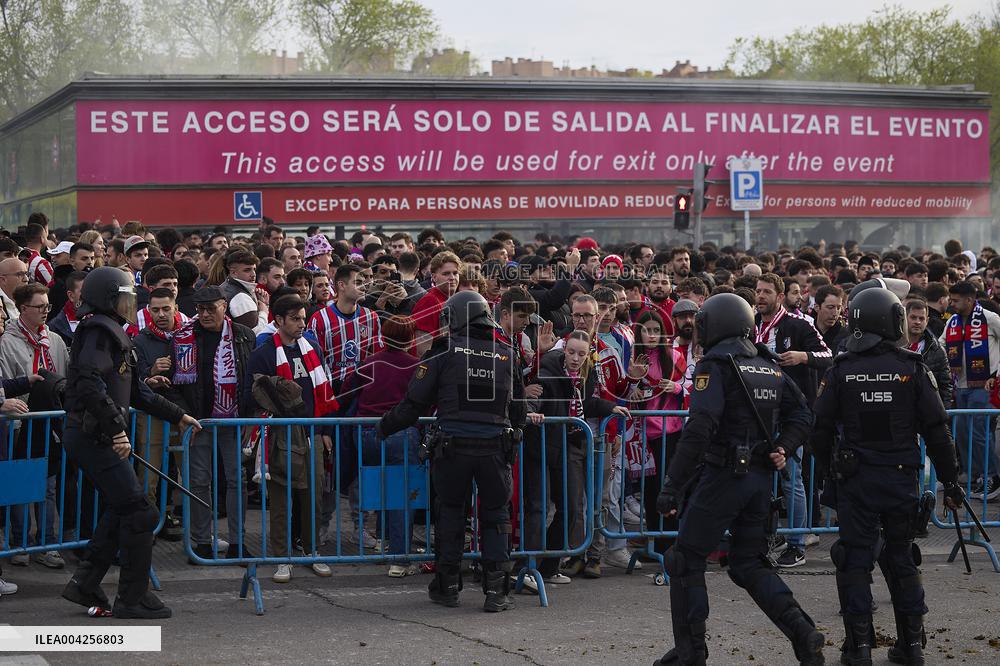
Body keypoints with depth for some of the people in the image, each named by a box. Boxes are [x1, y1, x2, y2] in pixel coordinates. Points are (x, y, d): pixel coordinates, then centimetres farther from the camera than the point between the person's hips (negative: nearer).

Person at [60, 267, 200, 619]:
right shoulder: (99, 331, -13)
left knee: (120, 509, 18)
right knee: (139, 513, -6)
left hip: (96, 437, 11)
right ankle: (132, 598, 1)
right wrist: (117, 428, -28)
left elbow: (135, 391, 26)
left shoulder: (112, 333, 20)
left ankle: (84, 583, 20)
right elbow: (91, 384, -27)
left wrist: (177, 415, 26)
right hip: (93, 437, -11)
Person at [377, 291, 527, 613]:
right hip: (496, 448, 2)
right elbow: (518, 408, 16)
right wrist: (514, 431, 36)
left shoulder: (445, 351, -1)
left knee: (450, 511, 13)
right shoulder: (506, 354, 9)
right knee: (495, 514, 10)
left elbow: (415, 402, 0)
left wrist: (386, 426, 14)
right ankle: (496, 589, 5)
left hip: (454, 445, -2)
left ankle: (447, 586, 19)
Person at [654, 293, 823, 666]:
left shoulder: (716, 365, -11)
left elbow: (699, 429, -20)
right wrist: (783, 448, 4)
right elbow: (801, 415, 14)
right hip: (761, 477, 7)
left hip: (724, 476, -7)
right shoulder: (769, 366, 12)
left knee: (685, 561, 5)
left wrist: (671, 487, -20)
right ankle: (803, 633, -1)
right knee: (748, 565, 15)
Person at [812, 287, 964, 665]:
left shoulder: (841, 371, -4)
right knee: (902, 560, 14)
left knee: (855, 562, 5)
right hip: (902, 478, 1)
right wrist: (950, 481, 3)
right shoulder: (913, 369, -4)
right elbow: (936, 430, -3)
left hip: (856, 479, -1)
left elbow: (822, 428, 0)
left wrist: (824, 472, 14)